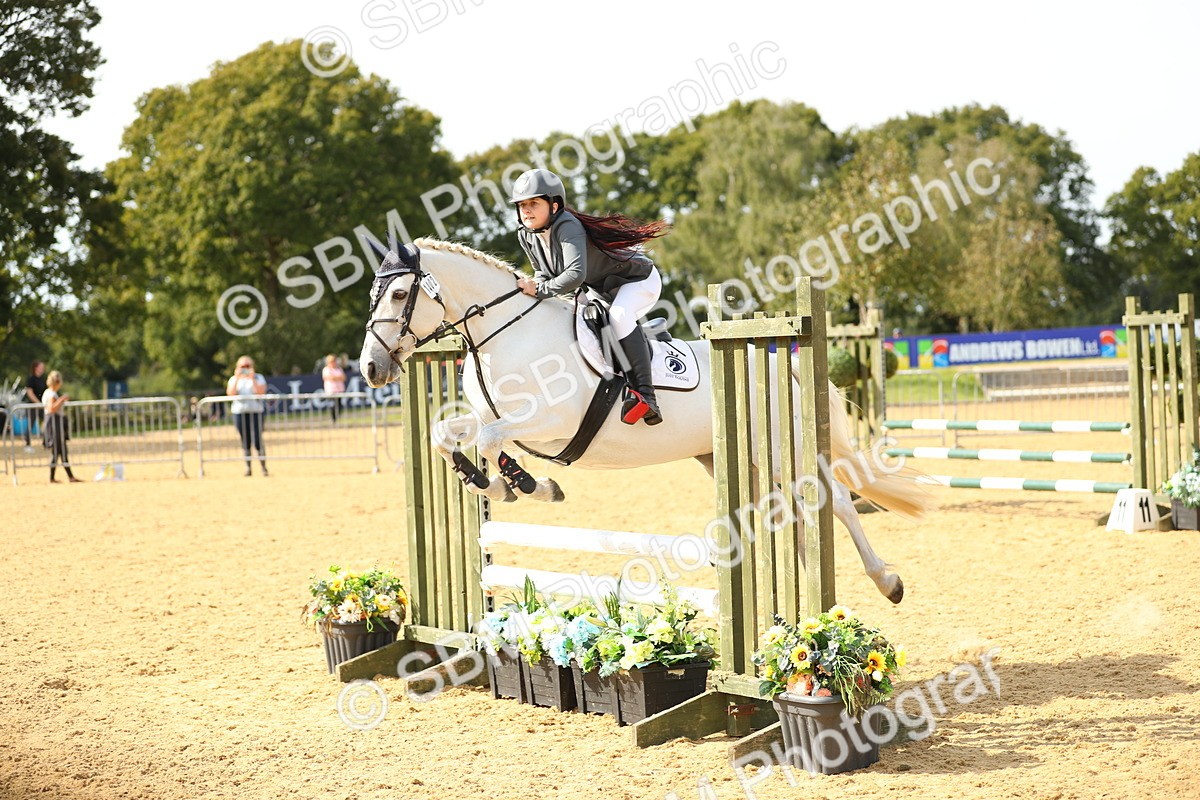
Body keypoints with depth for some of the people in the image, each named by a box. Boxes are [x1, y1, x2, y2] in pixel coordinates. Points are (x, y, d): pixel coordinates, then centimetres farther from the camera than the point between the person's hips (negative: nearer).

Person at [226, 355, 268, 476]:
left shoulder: (258, 378, 8)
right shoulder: (234, 379, 13)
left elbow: (261, 392, -9)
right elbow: (230, 393, -5)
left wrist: (252, 379, -13)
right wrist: (237, 378, -9)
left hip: (255, 412, -2)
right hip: (239, 413, 2)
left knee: (257, 442, -9)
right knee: (245, 442, 2)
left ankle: (263, 468, -3)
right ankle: (248, 468, 6)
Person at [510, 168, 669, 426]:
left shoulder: (567, 226, -33)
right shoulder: (526, 235, -7)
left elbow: (576, 274, -45)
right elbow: (543, 272, 6)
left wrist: (540, 289, -38)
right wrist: (533, 285, -16)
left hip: (638, 279, -10)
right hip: (602, 289, 10)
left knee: (618, 314, -37)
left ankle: (644, 394, -38)